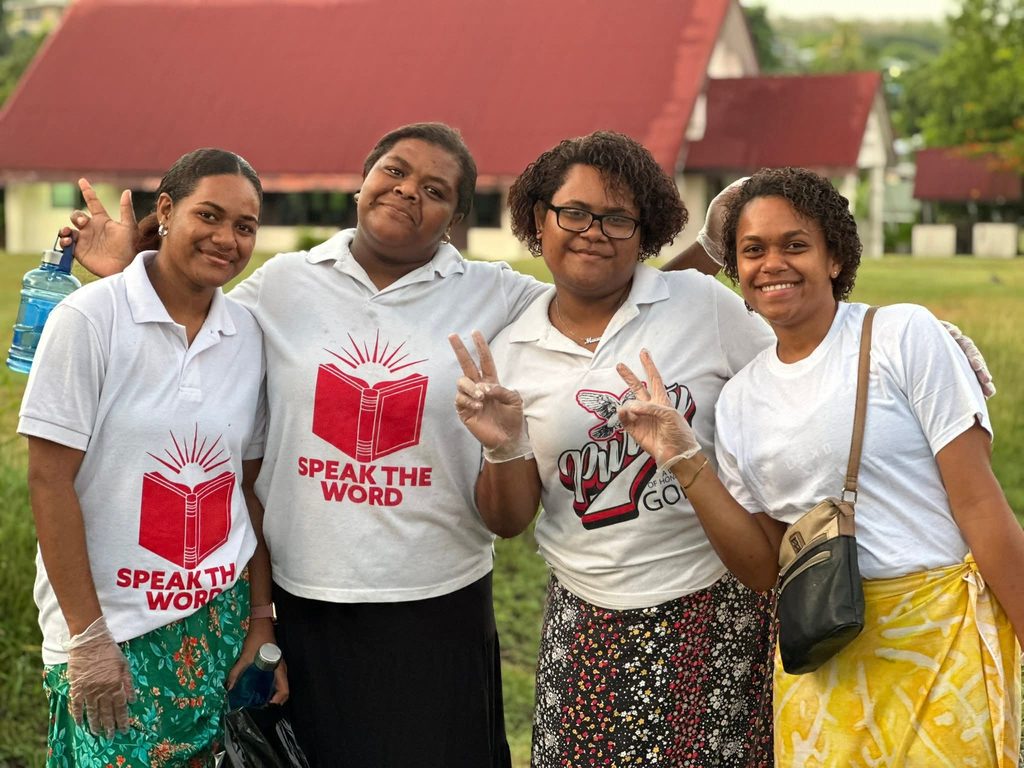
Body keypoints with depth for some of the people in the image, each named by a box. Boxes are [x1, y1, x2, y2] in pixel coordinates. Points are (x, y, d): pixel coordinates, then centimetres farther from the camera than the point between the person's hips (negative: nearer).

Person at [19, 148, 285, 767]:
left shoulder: (248, 335, 3)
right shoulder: (90, 317, -11)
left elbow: (250, 484, 8)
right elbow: (50, 481, -11)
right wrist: (87, 637, -13)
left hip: (219, 621, 4)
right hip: (109, 628, -4)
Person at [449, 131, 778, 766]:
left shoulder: (706, 304, -2)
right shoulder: (510, 355, 4)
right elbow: (508, 522, 5)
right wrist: (503, 449, -13)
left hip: (718, 612, -1)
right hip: (589, 625, 2)